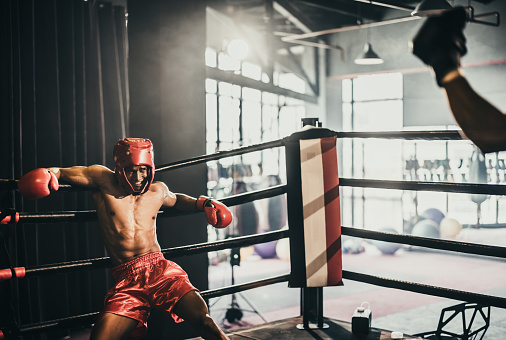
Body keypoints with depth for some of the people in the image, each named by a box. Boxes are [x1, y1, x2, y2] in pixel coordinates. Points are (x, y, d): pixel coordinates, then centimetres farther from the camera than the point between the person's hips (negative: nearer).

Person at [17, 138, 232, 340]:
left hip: (160, 271, 1)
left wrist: (203, 203, 22)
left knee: (203, 320, -21)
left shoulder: (157, 191, 13)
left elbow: (176, 200, 37)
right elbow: (59, 173, 9)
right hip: (126, 280, -1)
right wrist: (46, 175, -14)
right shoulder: (103, 180, 3)